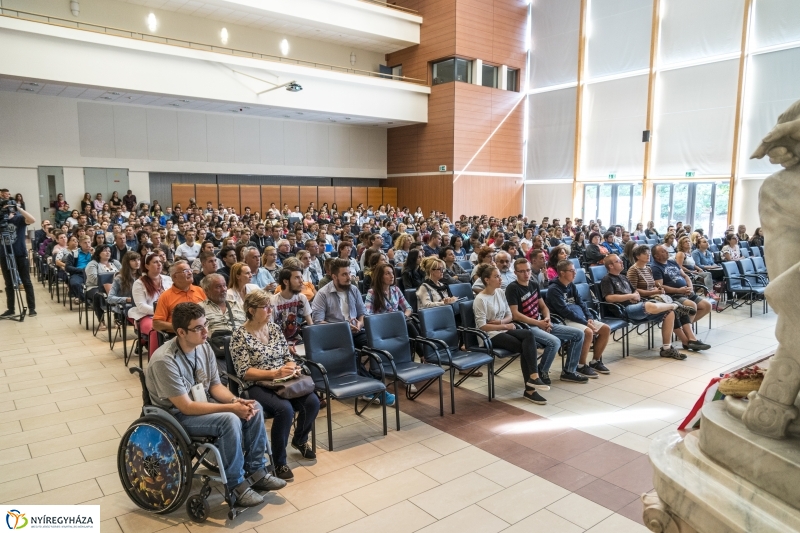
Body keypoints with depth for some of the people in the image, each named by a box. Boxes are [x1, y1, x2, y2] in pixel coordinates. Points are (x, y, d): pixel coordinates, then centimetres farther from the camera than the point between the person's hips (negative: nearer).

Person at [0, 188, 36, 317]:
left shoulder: (19, 218, -3)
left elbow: (32, 220, -21)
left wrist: (18, 208, -24)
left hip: (21, 255, -3)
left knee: (26, 282, 2)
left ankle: (32, 308, 6)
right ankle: (10, 309, 16)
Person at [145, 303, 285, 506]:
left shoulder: (204, 347, -6)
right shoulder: (164, 360, -28)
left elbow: (216, 385, 3)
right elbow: (186, 407, -27)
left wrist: (235, 400, -18)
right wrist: (231, 407, -28)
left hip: (202, 402, 7)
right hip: (176, 415, -7)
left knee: (254, 408, -10)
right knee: (230, 420, -30)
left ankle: (255, 471, 2)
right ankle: (235, 485, -12)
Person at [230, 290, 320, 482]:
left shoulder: (275, 328, 8)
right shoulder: (240, 336, -9)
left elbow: (288, 356, 12)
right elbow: (244, 372, -14)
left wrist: (292, 367, -11)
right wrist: (274, 373, -24)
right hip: (256, 387, -5)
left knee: (312, 401, -17)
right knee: (285, 409, -32)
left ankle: (300, 440, 14)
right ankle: (279, 462, -10)